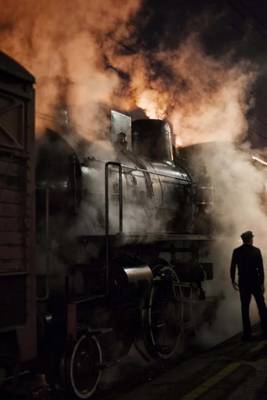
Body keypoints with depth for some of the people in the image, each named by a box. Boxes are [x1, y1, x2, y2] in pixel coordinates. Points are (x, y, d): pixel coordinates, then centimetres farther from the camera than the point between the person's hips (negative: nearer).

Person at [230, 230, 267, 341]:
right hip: (256, 282, -1)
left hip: (243, 283, 1)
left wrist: (233, 281, 12)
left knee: (245, 308, 7)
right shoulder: (256, 251, -7)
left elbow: (232, 268, 0)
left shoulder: (236, 251, -2)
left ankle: (247, 334, 7)